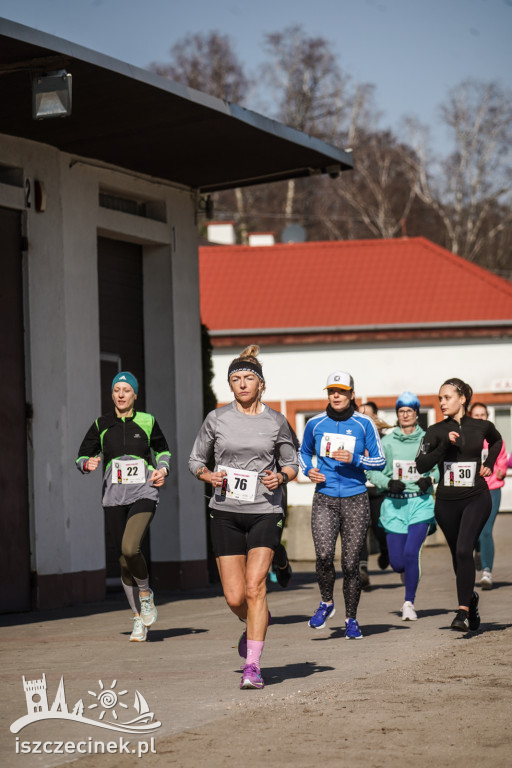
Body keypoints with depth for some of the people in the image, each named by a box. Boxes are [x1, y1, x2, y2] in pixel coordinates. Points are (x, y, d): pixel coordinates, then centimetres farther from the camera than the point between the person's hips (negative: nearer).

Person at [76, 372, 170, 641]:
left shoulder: (147, 422, 4)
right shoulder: (101, 425, 5)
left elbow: (163, 450, 20)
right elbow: (82, 456, 12)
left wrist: (163, 469, 1)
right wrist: (88, 464, -10)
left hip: (144, 495, -2)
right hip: (114, 498, 2)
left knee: (130, 548, -25)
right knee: (124, 561, 4)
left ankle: (146, 593, 3)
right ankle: (139, 619, 20)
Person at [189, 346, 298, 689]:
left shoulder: (276, 421, 3)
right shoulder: (217, 419, 3)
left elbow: (292, 463, 14)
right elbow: (196, 460, 12)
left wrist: (281, 477, -8)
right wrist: (209, 476, -8)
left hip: (265, 512, -1)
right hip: (226, 512, 1)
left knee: (254, 587, -15)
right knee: (235, 598, -1)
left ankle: (253, 666, -11)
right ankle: (257, 623, 35)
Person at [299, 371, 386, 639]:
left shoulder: (364, 424, 0)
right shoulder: (315, 424, 6)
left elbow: (380, 461, 3)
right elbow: (304, 452, 23)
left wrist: (354, 459, -13)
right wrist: (309, 470, 3)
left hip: (355, 500, -1)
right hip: (324, 499, 1)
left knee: (350, 562, -1)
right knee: (324, 554, -19)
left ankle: (351, 619, 15)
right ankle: (326, 602, 8)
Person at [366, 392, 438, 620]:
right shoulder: (387, 441, 3)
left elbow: (440, 467, 12)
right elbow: (371, 471, 4)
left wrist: (430, 478, -8)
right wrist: (388, 483, -13)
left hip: (421, 502, -1)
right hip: (394, 504, 1)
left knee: (411, 553, -18)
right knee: (397, 563, 0)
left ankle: (409, 602, -3)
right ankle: (412, 573, 38)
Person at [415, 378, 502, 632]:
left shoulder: (482, 427, 0)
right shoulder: (436, 431, -2)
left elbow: (497, 441, 25)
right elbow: (421, 465, -12)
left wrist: (489, 463, 10)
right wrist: (445, 445, -21)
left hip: (476, 499, -2)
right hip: (447, 502, 2)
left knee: (464, 550, -20)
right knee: (458, 555, 13)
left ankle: (463, 611, -21)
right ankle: (471, 598, 39)